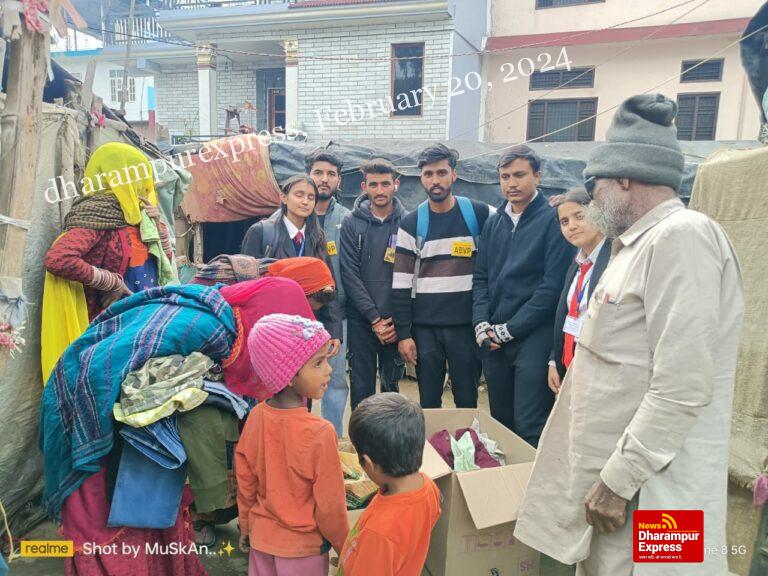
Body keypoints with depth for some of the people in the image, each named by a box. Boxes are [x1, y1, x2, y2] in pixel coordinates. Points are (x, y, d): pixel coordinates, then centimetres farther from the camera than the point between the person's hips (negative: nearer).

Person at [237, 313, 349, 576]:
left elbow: (245, 481, -1)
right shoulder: (320, 433, -29)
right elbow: (330, 505, -20)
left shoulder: (255, 416, -13)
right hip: (302, 545, -4)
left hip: (261, 537, 5)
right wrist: (345, 548, -3)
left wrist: (246, 528, 14)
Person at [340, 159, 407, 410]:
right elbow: (349, 275, -6)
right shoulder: (351, 223, 0)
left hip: (396, 323, 0)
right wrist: (374, 319, -11)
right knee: (361, 388, 7)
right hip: (361, 321, 0)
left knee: (392, 387, 12)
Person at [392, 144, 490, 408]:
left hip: (467, 324, 0)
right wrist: (403, 333, -4)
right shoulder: (411, 224, 1)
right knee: (428, 402, 10)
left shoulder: (479, 215, 0)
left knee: (467, 401, 10)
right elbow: (401, 284, 0)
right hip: (424, 327, 1)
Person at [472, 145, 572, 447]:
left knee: (530, 430, -3)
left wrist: (510, 328, -11)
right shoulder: (494, 223, 13)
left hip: (533, 338, -6)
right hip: (493, 340, 6)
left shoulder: (552, 220, -6)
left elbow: (552, 285, -12)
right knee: (500, 423, 15)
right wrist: (481, 323, -1)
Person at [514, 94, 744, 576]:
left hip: (648, 492, -9)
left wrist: (618, 481, -19)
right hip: (612, 469, 9)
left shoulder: (681, 236, -16)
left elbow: (683, 387, -23)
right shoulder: (641, 243, 15)